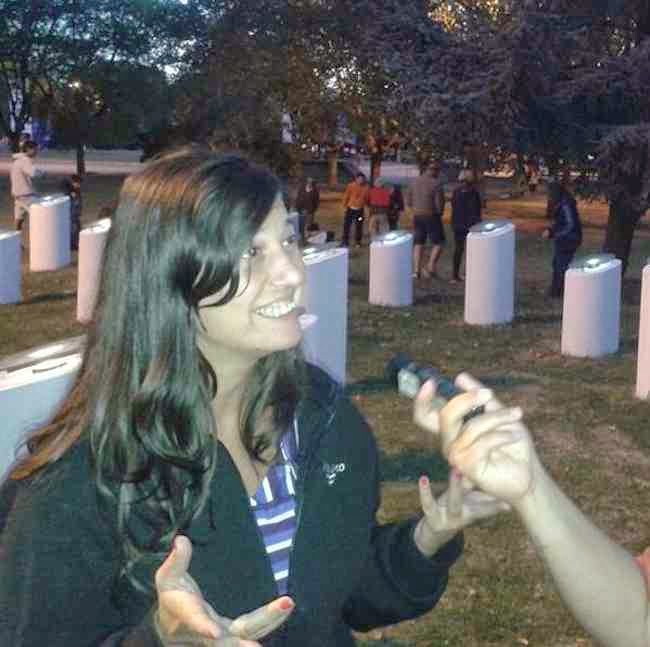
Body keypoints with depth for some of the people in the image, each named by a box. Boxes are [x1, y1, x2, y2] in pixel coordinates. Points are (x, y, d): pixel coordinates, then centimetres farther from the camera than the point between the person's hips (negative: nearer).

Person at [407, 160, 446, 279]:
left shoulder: (414, 182, 3)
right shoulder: (436, 183, -14)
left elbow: (408, 200, 8)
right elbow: (439, 202, -15)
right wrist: (439, 212, 5)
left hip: (417, 216, 5)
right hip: (432, 216, -5)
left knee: (418, 243, 12)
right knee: (438, 242, 6)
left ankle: (416, 270, 9)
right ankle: (431, 267, -3)